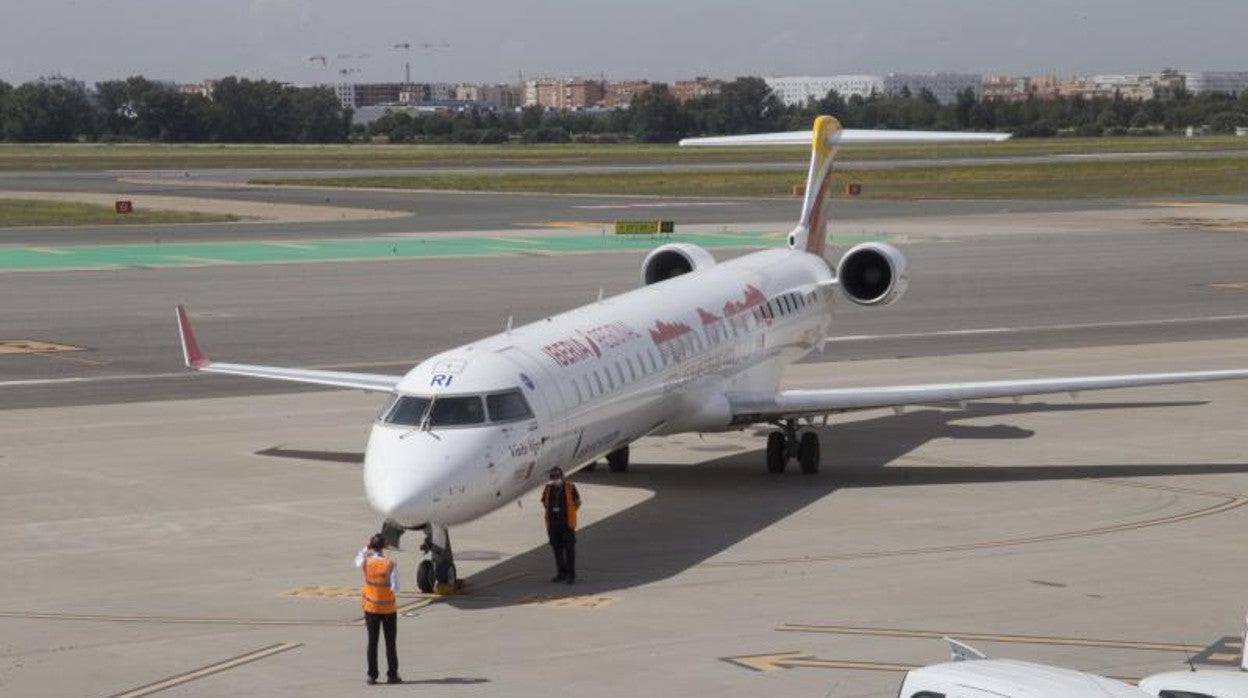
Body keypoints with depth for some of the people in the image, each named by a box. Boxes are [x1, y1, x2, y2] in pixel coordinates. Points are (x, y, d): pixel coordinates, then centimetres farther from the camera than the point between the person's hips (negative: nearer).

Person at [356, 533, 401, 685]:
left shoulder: (366, 562, -7)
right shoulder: (390, 565, -16)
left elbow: (358, 560, 18)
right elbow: (395, 588, -16)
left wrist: (366, 547, 16)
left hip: (371, 608, 2)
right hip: (389, 609, -2)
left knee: (372, 642, 8)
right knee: (390, 643, 7)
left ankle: (372, 675, 7)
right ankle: (392, 675, 8)